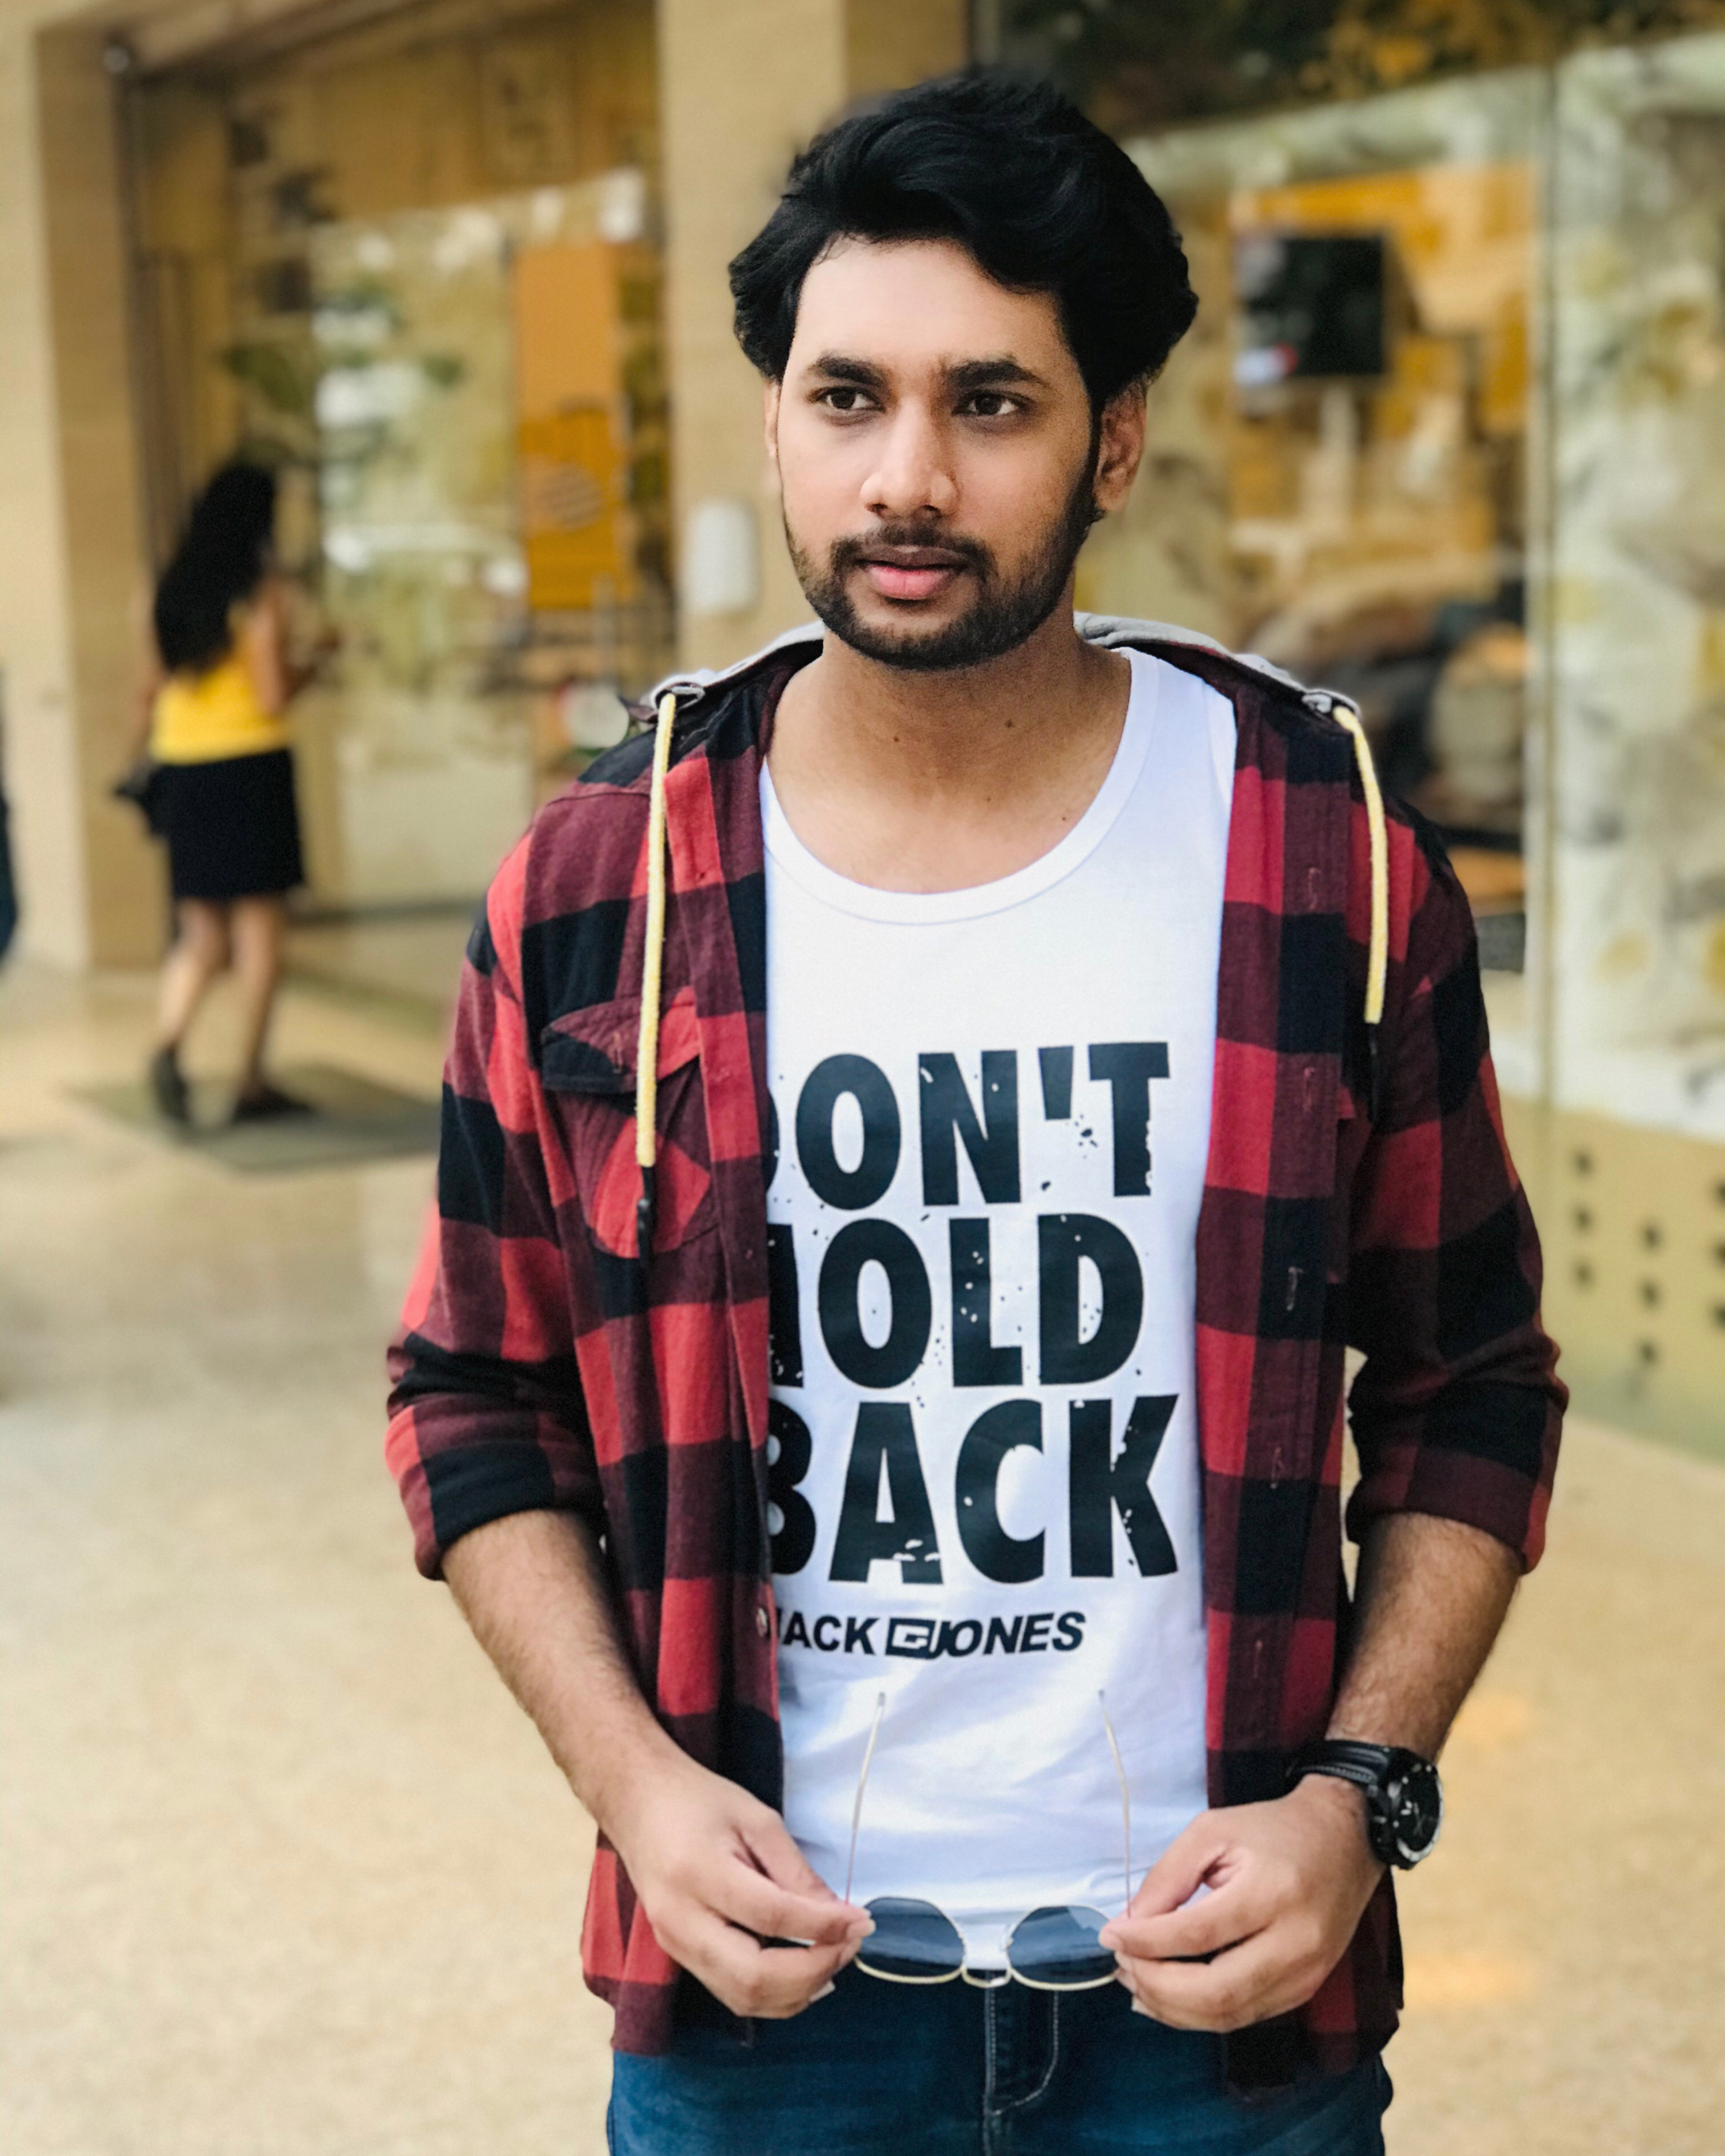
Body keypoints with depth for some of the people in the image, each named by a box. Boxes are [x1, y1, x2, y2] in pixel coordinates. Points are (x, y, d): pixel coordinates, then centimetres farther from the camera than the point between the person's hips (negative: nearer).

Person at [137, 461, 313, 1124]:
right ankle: (251, 1082, 6)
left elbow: (157, 687, 9)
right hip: (248, 767, -5)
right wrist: (308, 670, 5)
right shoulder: (261, 596, -10)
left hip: (181, 770, 5)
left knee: (202, 932, 11)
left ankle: (167, 1042, -13)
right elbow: (272, 698, -13)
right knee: (260, 930, 4)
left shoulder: (171, 592, 6)